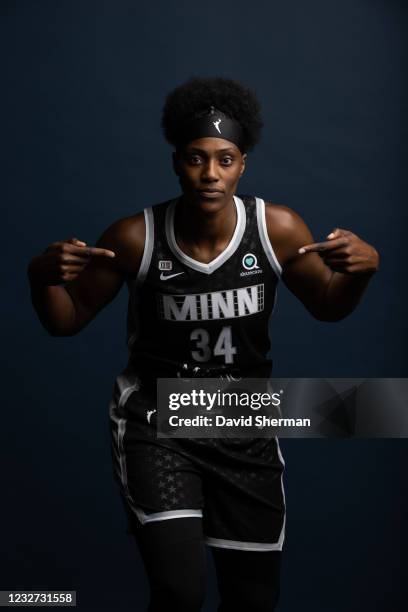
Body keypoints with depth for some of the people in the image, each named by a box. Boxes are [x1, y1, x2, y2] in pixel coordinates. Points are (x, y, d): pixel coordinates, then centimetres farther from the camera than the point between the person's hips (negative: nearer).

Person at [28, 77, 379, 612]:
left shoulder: (278, 229, -14)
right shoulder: (137, 237, -17)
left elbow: (327, 306, 3)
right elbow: (68, 321, -5)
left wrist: (361, 270, -19)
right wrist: (43, 277, -26)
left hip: (246, 428, 3)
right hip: (157, 423, -2)